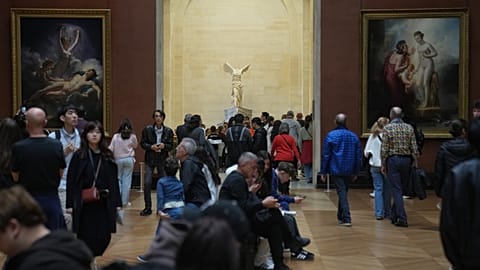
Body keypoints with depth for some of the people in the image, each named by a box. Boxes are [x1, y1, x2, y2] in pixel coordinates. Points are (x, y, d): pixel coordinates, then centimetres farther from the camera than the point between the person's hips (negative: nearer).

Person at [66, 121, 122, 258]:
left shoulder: (108, 156, 7)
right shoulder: (79, 156, -2)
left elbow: (114, 181, 8)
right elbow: (71, 181, -3)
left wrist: (117, 203, 4)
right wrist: (70, 204, -7)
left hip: (104, 203, 3)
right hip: (84, 204, -3)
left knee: (104, 236, 5)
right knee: (86, 237, 1)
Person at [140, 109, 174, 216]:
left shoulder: (168, 131, 0)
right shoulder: (147, 129, -3)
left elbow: (171, 146, 3)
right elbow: (142, 143, 1)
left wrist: (164, 145, -18)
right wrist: (151, 147, -16)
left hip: (162, 159, 1)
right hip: (150, 159, -1)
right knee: (147, 183, -8)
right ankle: (147, 208, 3)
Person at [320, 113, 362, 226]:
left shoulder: (331, 135, -7)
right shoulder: (354, 136, 5)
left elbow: (325, 155, -7)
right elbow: (358, 155, 8)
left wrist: (323, 171, -1)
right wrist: (356, 172, 15)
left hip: (336, 170, -4)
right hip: (349, 171, 4)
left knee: (342, 192, -4)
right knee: (343, 191, 18)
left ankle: (346, 219, -13)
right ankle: (340, 216, 28)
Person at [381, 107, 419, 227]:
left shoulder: (387, 128, -5)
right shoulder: (409, 127, 3)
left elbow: (384, 149, -7)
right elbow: (414, 148, 0)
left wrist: (383, 164, 0)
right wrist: (414, 162, 9)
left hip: (393, 159, -3)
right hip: (406, 159, 3)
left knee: (397, 190, -1)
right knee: (399, 188, 16)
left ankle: (402, 218, -6)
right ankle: (394, 214, 24)